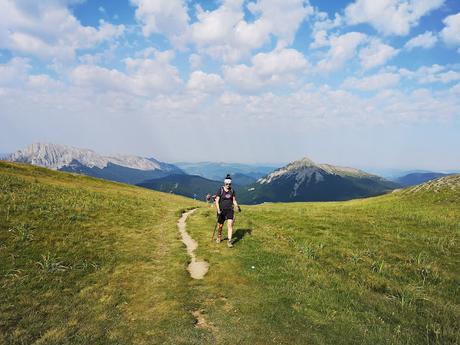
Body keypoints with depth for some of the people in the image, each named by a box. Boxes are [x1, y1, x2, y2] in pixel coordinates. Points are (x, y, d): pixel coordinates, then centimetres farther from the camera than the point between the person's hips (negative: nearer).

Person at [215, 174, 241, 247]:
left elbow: (234, 201, 9)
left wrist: (237, 207, -9)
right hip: (222, 210, -2)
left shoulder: (232, 191, 4)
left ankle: (229, 241, -9)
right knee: (220, 225, 11)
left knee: (230, 225, -13)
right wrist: (218, 210, -21)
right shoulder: (220, 190, -7)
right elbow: (217, 201, -9)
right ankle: (219, 237, 38)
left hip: (230, 210, 2)